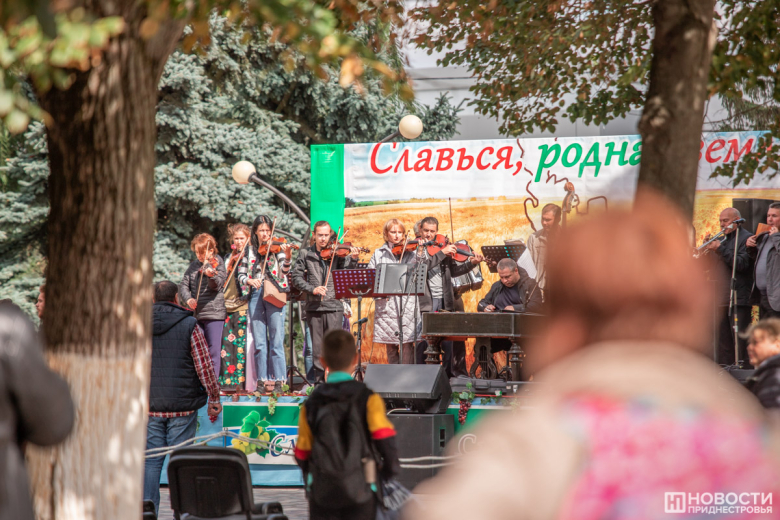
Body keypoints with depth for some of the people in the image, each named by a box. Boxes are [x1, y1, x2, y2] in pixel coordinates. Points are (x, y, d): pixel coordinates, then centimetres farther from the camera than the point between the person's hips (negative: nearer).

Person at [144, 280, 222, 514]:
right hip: (182, 407, -2)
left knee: (150, 461, 5)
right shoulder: (189, 326, -5)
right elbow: (205, 366, -6)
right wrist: (214, 399, 5)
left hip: (149, 407, 3)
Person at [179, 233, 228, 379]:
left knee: (213, 349, -8)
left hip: (214, 313, -6)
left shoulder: (217, 264, -2)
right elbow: (184, 285, 10)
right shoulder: (194, 266, 13)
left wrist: (211, 275, -38)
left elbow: (216, 286, -16)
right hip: (197, 313, 6)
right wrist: (188, 298, -10)